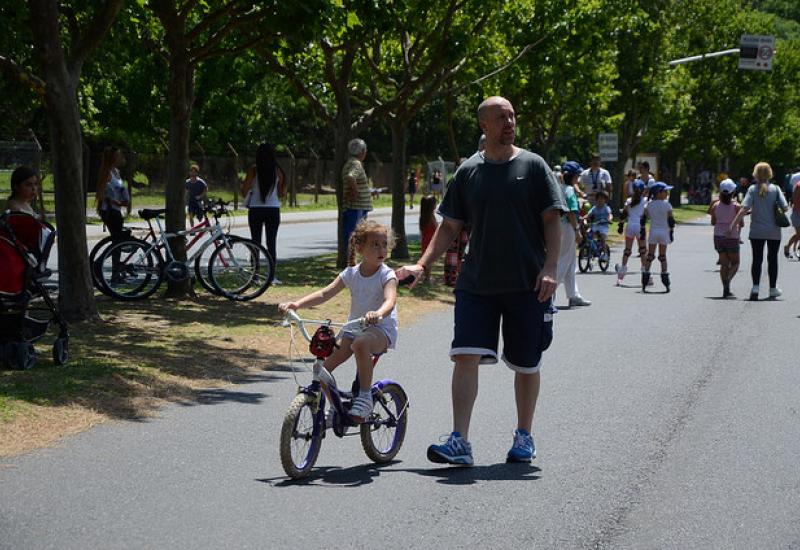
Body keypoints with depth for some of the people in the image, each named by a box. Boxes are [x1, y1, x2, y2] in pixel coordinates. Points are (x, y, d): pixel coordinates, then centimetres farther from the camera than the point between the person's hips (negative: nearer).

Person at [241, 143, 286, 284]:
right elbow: (281, 193, 3)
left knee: (256, 243, 6)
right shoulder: (277, 171, -1)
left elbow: (244, 190, -6)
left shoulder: (254, 170, -6)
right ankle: (272, 276, 1)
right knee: (272, 243, 5)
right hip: (273, 210, 1)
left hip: (255, 210, -1)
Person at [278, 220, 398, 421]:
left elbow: (390, 300, -29)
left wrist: (377, 314, -54)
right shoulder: (351, 273, 3)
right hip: (354, 327, 5)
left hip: (381, 328, -5)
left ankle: (365, 397, -29)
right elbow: (325, 293, -3)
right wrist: (297, 304, -19)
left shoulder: (386, 275, -10)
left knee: (360, 343, -38)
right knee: (326, 363, -14)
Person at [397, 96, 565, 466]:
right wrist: (422, 265, 0)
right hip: (476, 283, 1)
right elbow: (450, 226, 11)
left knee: (526, 364, 8)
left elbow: (552, 221, -1)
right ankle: (459, 442, -11)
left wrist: (549, 269, -12)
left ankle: (524, 437, 24)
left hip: (527, 285, -1)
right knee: (466, 356, -11)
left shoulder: (533, 166, 2)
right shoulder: (468, 171, 8)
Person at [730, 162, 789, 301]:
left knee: (757, 259, 5)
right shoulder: (775, 189, -5)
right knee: (772, 259, 13)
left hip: (756, 231, 0)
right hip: (774, 232, 0)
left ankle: (755, 288, -8)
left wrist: (733, 224, -13)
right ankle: (773, 289, 21)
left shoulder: (753, 189, -6)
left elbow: (744, 209, -15)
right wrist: (776, 209, 11)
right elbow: (785, 207, -10)